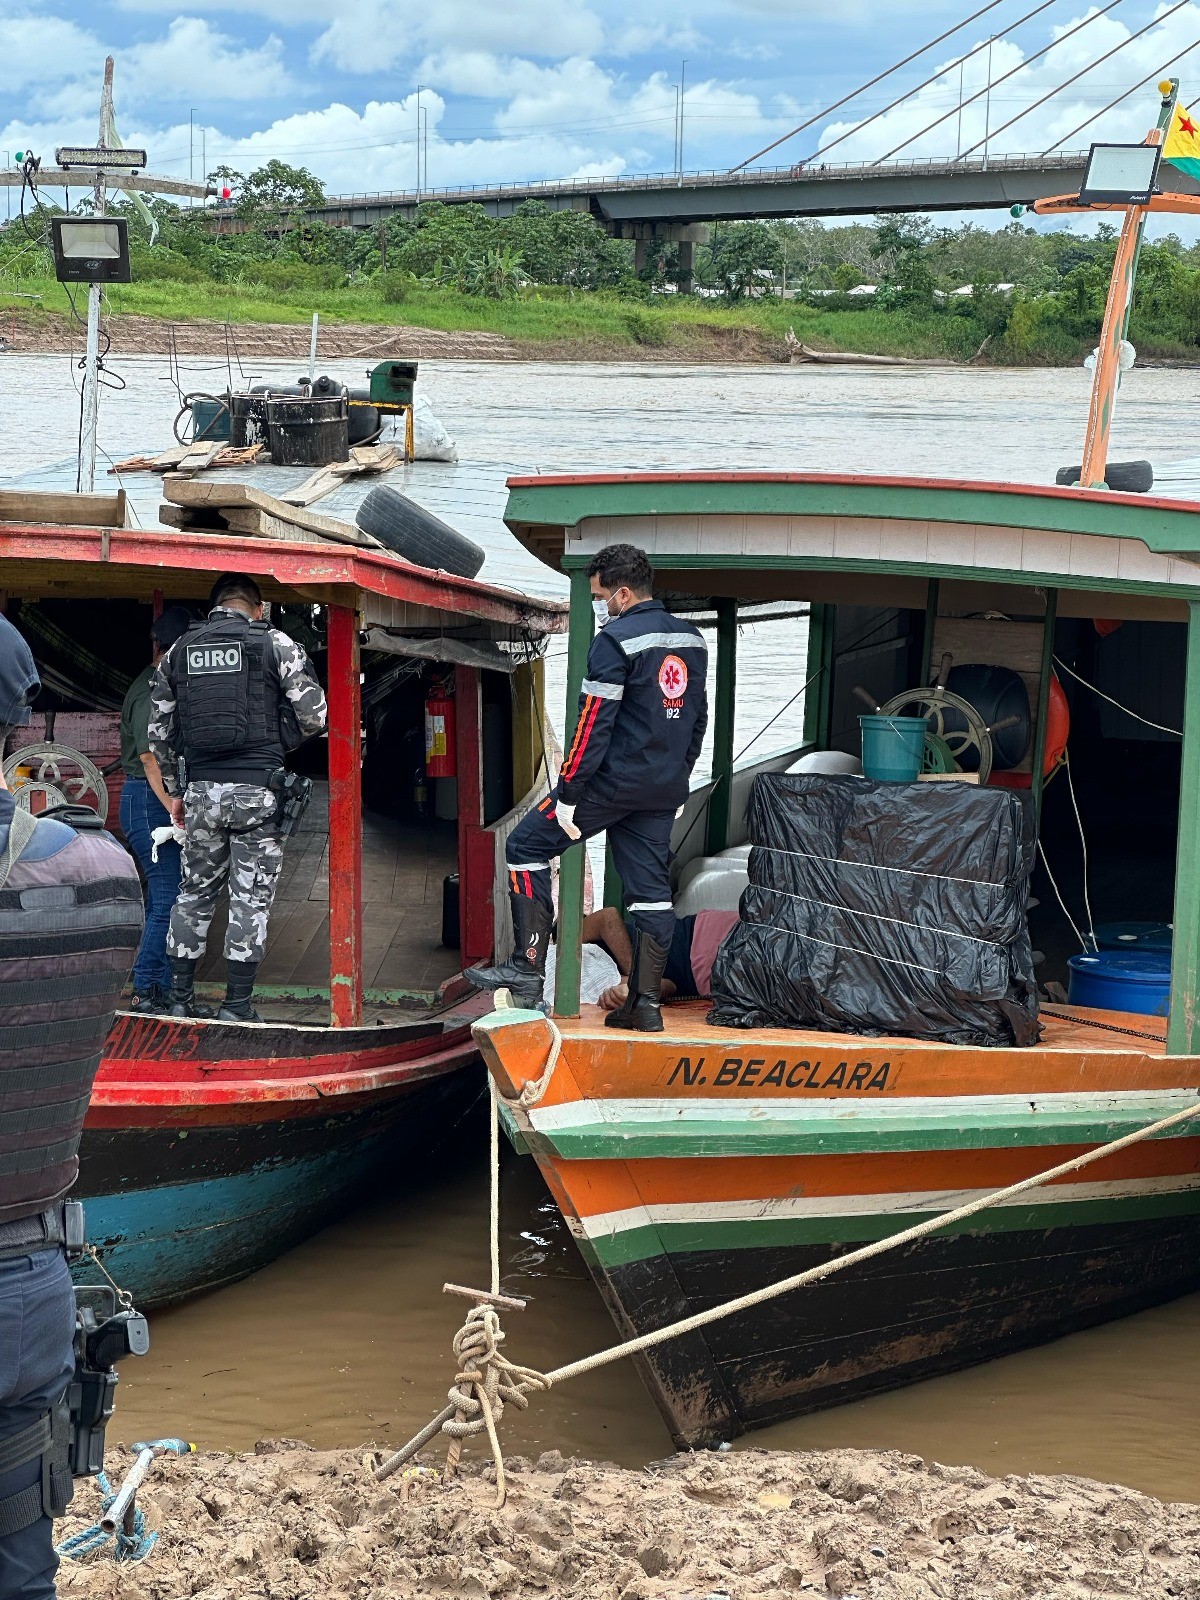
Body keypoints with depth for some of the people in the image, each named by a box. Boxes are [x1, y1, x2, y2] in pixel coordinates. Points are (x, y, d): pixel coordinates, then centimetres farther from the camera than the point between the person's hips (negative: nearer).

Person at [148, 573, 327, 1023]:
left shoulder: (178, 652, 9)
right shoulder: (275, 644, -2)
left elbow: (160, 732, 12)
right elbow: (313, 717, -4)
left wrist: (174, 791, 22)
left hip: (202, 789, 4)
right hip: (258, 789, -3)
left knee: (195, 891, 15)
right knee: (251, 897, 3)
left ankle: (179, 997, 17)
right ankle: (237, 1006, 4)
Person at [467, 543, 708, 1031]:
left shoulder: (616, 642, -14)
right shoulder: (692, 642, 10)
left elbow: (593, 725, -17)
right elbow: (697, 718, 17)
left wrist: (568, 794, -14)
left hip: (613, 781, -7)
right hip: (664, 792, 7)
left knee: (526, 846, 3)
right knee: (650, 889, 9)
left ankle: (527, 967, -3)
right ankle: (646, 1004, 8)